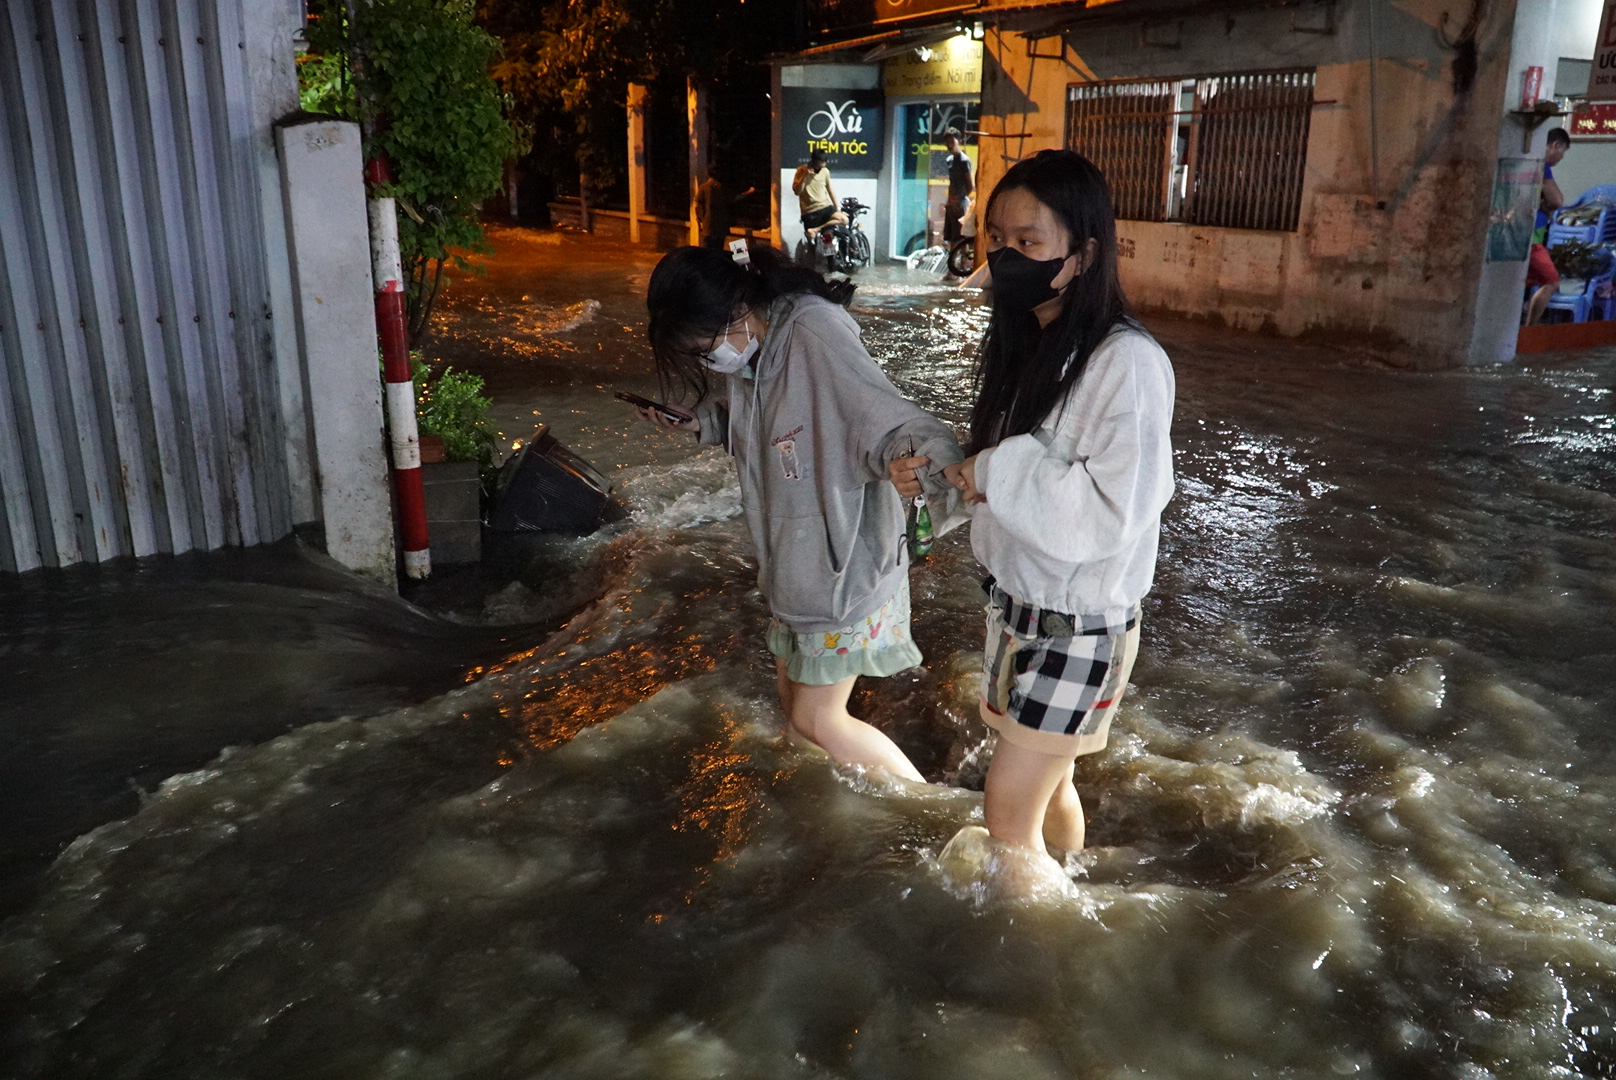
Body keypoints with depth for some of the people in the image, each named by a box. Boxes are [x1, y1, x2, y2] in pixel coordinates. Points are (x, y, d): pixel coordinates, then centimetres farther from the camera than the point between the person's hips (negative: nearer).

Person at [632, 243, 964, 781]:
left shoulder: (816, 332, -26)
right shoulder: (752, 351, 1)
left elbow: (887, 422, -36)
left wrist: (942, 473, -55)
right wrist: (699, 422, 4)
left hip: (845, 563, -9)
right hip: (798, 560, 9)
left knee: (818, 720, 2)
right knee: (793, 696, 19)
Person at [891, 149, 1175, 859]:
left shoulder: (1127, 362, -22)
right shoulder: (1019, 344, 4)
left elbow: (1115, 512, -28)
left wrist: (998, 473, -23)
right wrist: (936, 473, -4)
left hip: (1081, 622, -7)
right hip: (1015, 598, 8)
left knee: (1007, 811, 1)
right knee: (1048, 782, 23)